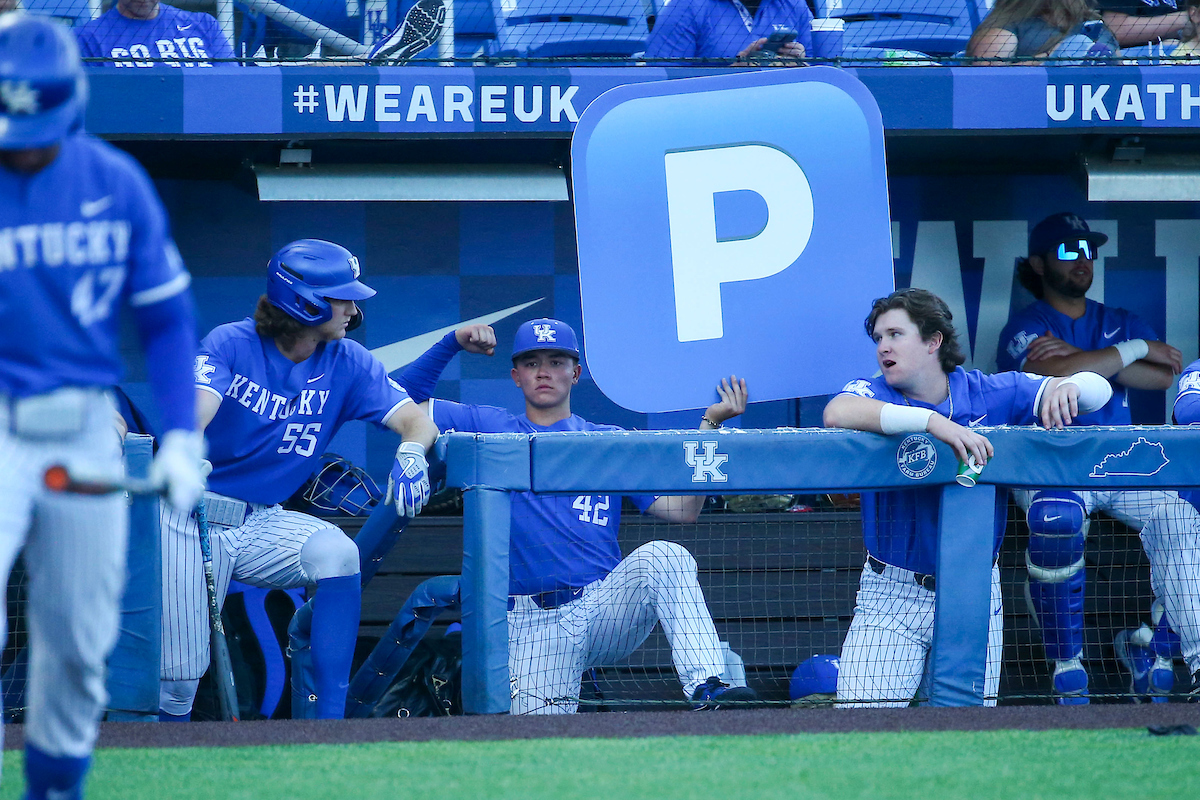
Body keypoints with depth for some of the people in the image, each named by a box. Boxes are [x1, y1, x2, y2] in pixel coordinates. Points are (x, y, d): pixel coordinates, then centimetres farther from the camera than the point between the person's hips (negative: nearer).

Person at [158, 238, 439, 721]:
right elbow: (195, 411, -28)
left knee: (338, 552, -29)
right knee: (181, 678, -9)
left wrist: (411, 452, -32)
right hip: (191, 523, -3)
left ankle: (330, 721, -25)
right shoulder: (231, 344, -12)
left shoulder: (346, 363, -1)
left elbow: (415, 419, -8)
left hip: (264, 525, 3)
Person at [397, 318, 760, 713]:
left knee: (662, 556, -30)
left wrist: (710, 424, -1)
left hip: (607, 611, 0)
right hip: (536, 624, 0)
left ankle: (706, 688, -36)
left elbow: (681, 510, 6)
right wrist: (451, 343, 2)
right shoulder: (491, 428, 14)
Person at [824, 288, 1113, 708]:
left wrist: (1068, 387, -26)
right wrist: (932, 421, -39)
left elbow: (1098, 389, -1)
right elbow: (837, 414, -33)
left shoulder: (987, 394, -2)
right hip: (892, 594, -1)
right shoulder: (873, 394, -7)